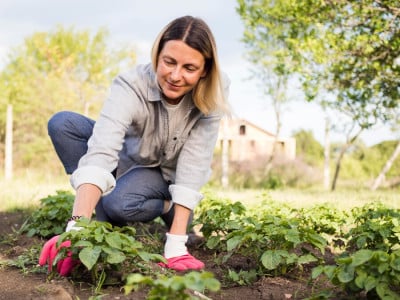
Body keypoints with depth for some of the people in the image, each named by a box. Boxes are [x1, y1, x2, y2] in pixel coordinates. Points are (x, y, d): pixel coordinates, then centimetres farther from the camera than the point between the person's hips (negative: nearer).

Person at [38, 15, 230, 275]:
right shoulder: (132, 85, -32)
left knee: (118, 203, -34)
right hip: (131, 158, 1)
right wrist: (77, 228, -58)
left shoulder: (214, 92, -27)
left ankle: (170, 208, -1)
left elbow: (194, 162, -30)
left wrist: (176, 243, -38)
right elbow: (101, 151, -45)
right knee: (62, 124, -25)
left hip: (169, 173, -1)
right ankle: (108, 226, -16)